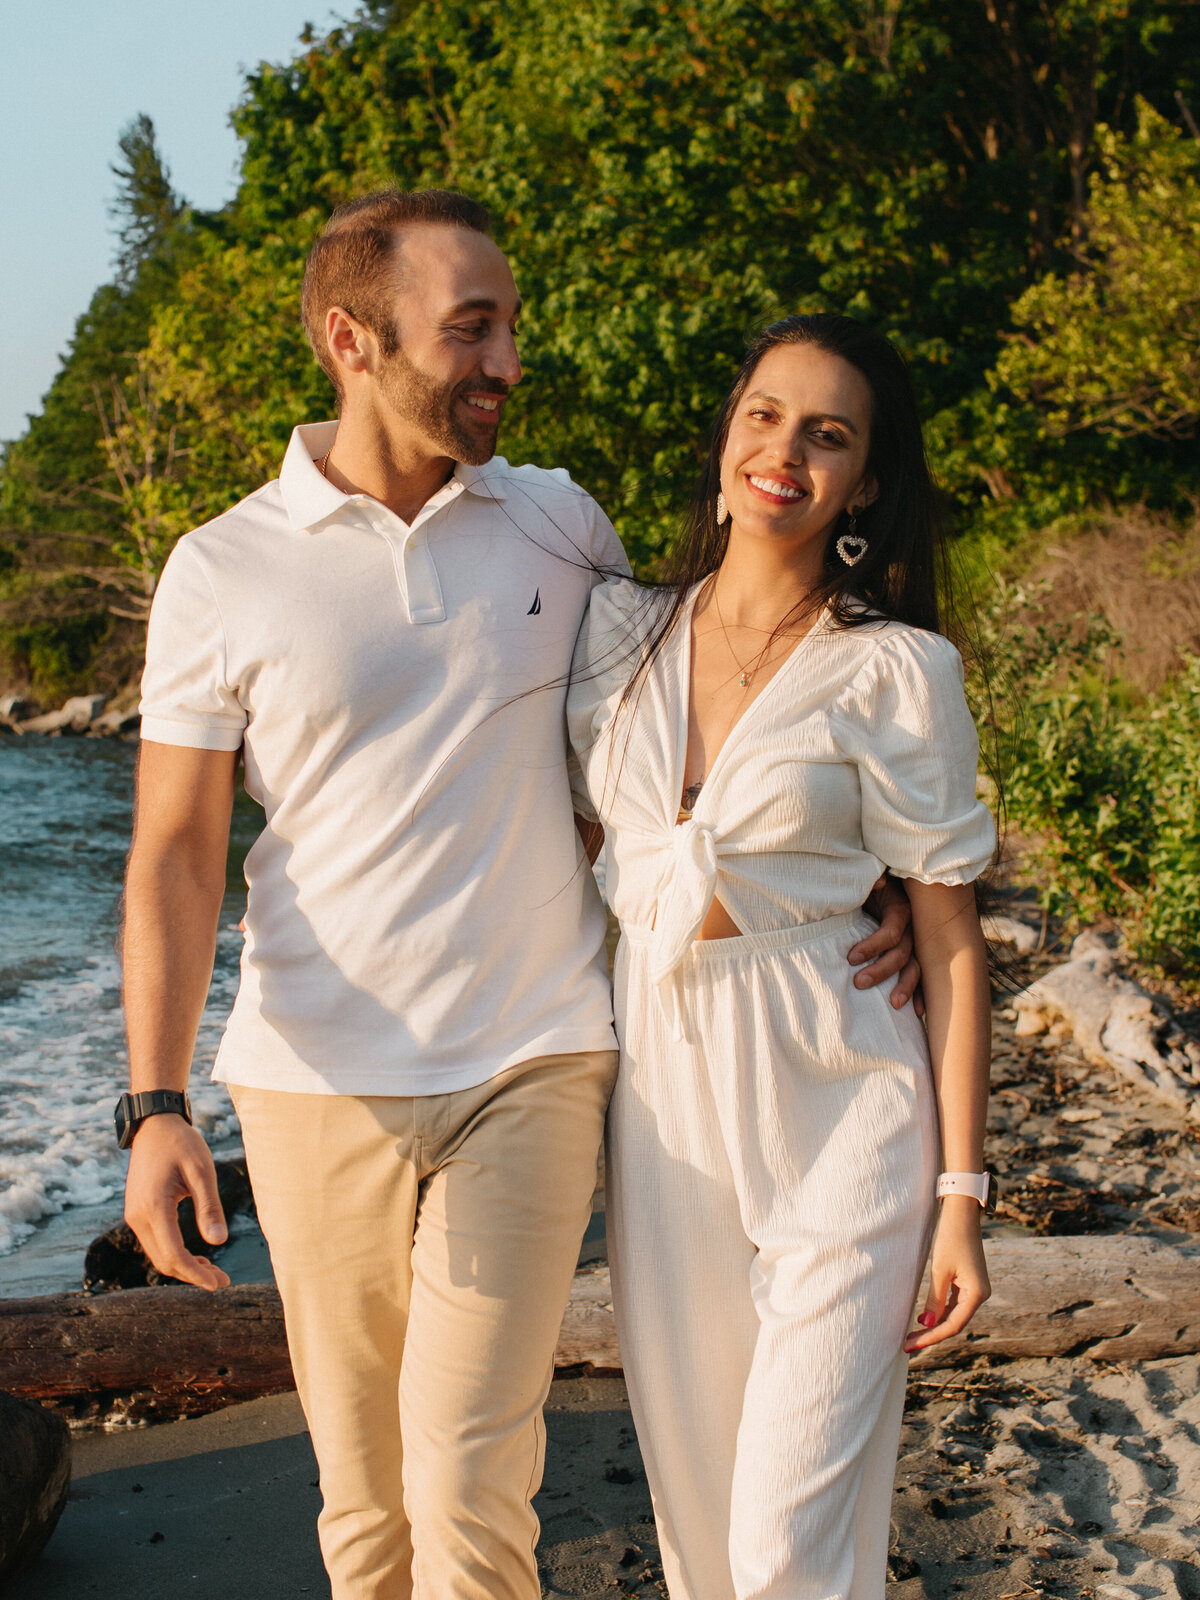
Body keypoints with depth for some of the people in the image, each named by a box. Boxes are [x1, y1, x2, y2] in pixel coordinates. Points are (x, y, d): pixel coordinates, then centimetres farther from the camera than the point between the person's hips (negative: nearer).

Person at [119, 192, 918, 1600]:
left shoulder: (561, 525, 3)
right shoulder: (222, 571, -3)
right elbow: (174, 854, -1)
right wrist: (154, 1106, -11)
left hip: (527, 1072, 0)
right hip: (318, 1085, 0)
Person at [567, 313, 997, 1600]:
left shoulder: (896, 672, -6)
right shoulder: (620, 632, 5)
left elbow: (950, 937, -4)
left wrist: (962, 1193, -6)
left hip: (833, 1106, -4)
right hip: (657, 1087, 4)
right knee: (689, 1488, 13)